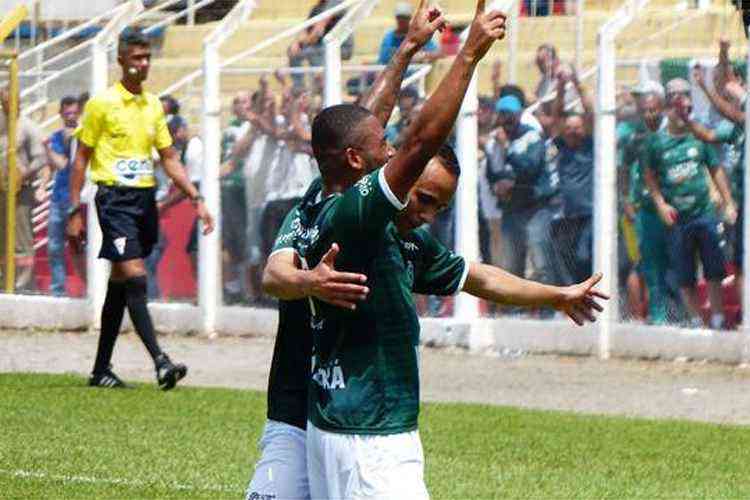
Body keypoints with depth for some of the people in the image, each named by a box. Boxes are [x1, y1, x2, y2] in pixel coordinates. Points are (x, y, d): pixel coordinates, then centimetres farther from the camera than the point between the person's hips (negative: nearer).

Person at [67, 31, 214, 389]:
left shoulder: (153, 105, 13)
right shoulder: (102, 103, -4)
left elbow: (169, 158, 17)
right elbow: (82, 158, -1)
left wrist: (196, 199, 7)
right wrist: (75, 211, -5)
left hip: (145, 199, 6)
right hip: (115, 198, -6)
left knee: (119, 285, 10)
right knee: (134, 277, -17)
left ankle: (101, 370, 16)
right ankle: (160, 362, -25)